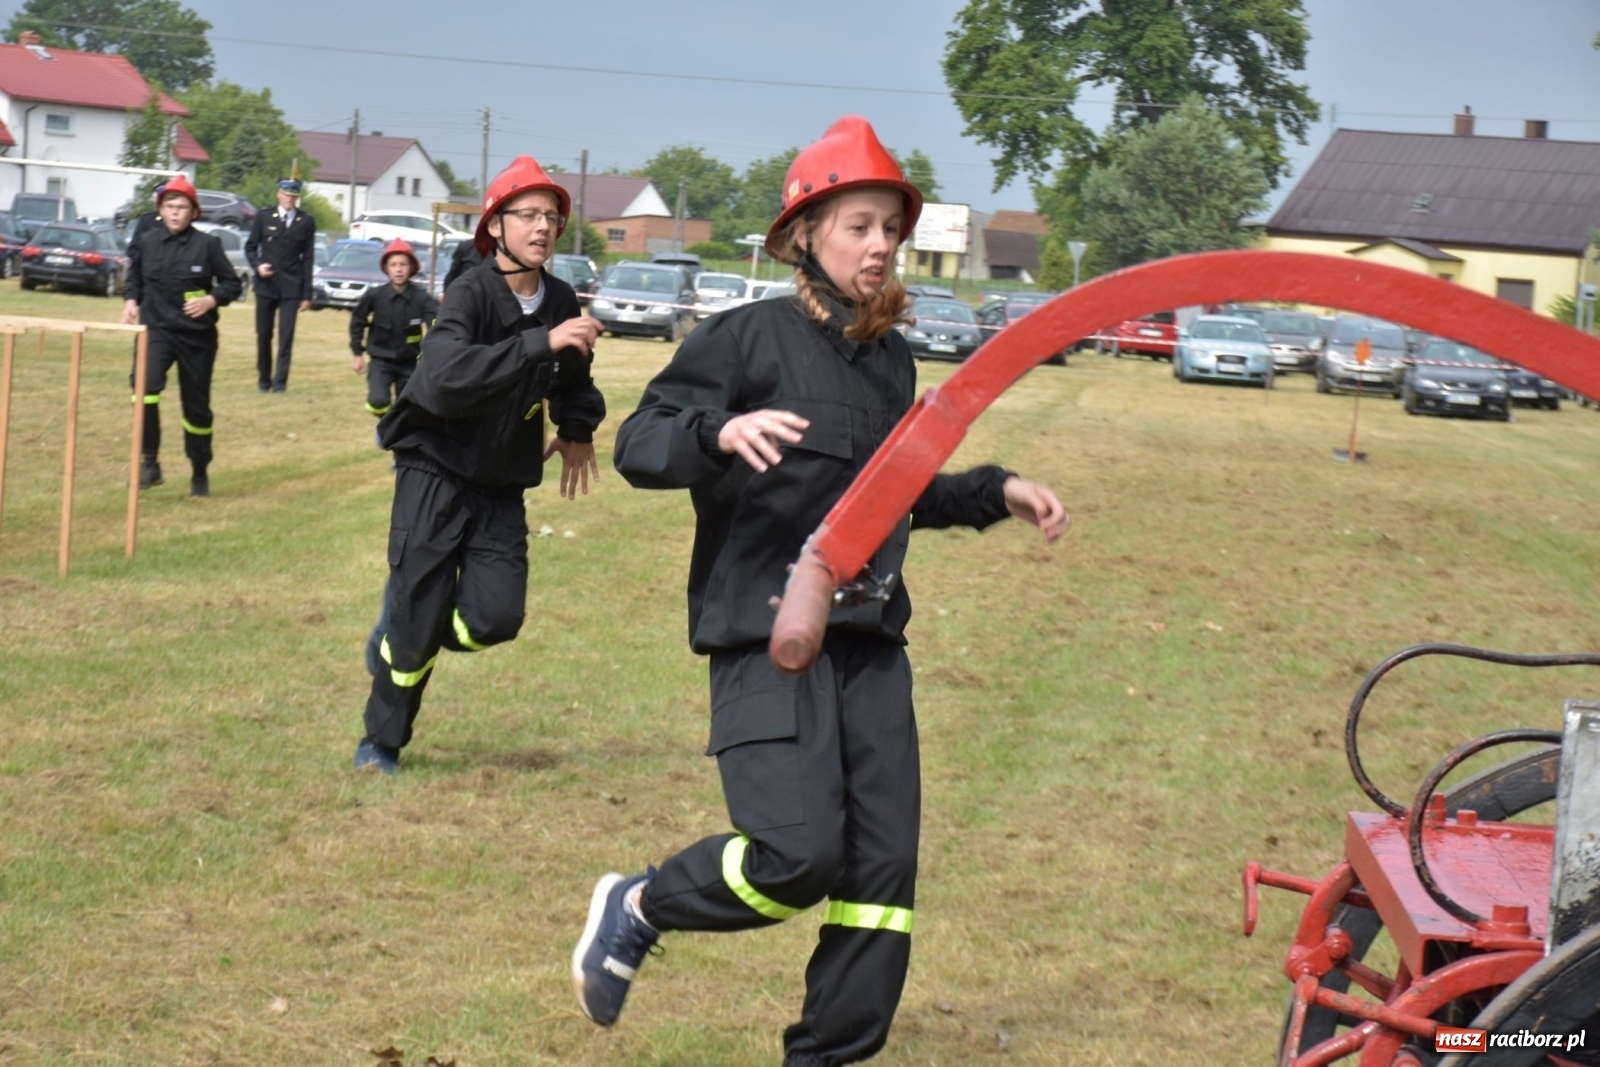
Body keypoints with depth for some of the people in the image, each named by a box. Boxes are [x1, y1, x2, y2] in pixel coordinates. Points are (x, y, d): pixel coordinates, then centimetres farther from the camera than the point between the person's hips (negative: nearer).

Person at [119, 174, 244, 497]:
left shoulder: (207, 245, -6)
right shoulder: (147, 241, 1)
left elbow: (233, 284, 0)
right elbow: (135, 276, 19)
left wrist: (211, 300, -17)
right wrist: (132, 300, 3)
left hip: (197, 336, -1)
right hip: (156, 329, 1)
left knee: (196, 406, 9)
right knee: (145, 384, -26)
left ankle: (200, 473, 28)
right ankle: (149, 461, -19)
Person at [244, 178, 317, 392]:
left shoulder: (306, 222, 3)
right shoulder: (263, 217, 4)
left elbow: (308, 258, 2)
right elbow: (250, 247, 9)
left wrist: (307, 294, 0)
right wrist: (257, 265, -13)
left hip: (291, 286, -1)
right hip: (266, 284, 1)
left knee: (286, 335, -8)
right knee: (263, 334, 7)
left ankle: (280, 380, -6)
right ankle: (263, 378, 19)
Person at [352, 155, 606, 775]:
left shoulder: (561, 302, 0)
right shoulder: (471, 294, -18)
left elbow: (573, 374, 24)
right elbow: (447, 378, -37)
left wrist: (576, 428, 17)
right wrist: (541, 341, -39)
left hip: (503, 487, 5)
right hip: (436, 474, -5)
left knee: (495, 619, -7)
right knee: (418, 619, -2)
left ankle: (399, 637, 25)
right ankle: (382, 743, 20)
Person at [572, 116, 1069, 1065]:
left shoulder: (894, 362, 16)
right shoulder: (747, 337, -3)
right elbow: (638, 444, -9)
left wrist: (996, 493, 17)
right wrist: (721, 432, -28)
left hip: (870, 640, 7)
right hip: (765, 631, -7)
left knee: (884, 865, 1)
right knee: (797, 853, -18)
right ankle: (637, 909, 9)